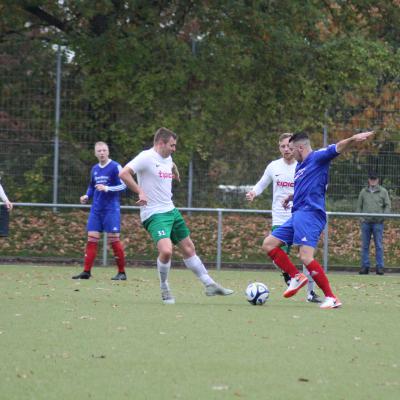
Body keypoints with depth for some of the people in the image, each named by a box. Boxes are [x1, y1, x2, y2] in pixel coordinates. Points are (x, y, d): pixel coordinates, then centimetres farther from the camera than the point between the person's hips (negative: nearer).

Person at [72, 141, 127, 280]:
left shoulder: (115, 167, -7)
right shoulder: (94, 169, 13)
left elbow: (123, 185, -10)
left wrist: (107, 188, -22)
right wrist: (87, 196, 7)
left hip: (111, 209, -6)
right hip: (96, 209, 6)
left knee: (113, 239, -6)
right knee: (91, 239, 0)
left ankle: (122, 272, 2)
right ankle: (86, 271, 2)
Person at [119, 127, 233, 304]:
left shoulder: (168, 159, 13)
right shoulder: (146, 157, -13)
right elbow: (124, 173, -24)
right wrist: (140, 192, -25)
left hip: (171, 210, 9)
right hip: (154, 214, -9)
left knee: (188, 248, 13)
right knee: (166, 250, -24)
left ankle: (210, 285, 21)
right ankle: (164, 288, -2)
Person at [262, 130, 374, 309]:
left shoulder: (317, 158, -2)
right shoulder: (299, 166, 24)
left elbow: (337, 148, -20)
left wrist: (354, 139, -37)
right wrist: (291, 197, 30)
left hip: (311, 213, -10)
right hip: (297, 215, 10)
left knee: (306, 257, -22)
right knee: (268, 244, 11)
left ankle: (331, 298, -19)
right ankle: (296, 277, 12)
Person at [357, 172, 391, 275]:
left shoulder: (383, 192, 7)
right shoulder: (363, 192, 12)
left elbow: (387, 206, 5)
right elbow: (359, 206, 14)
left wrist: (383, 216, -8)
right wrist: (360, 217, 0)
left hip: (378, 222, -2)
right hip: (366, 222, 2)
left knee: (379, 245, -3)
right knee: (365, 245, 3)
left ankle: (380, 267, -1)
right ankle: (365, 266, 7)